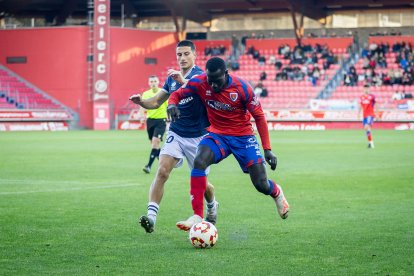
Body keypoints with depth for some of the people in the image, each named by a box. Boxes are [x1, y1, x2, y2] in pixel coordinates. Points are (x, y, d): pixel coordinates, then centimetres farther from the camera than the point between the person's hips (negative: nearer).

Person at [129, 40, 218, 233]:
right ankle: (151, 217, -23)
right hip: (176, 134, 4)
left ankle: (212, 207, 41)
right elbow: (156, 102, 11)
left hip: (198, 137, -4)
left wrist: (183, 81, -51)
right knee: (162, 171, -18)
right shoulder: (172, 78, 8)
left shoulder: (199, 75, -10)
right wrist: (140, 101, -10)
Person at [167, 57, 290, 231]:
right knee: (198, 162, -29)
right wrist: (172, 105, -30)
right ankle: (197, 216, -25)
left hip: (243, 136, -2)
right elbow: (177, 94, -3)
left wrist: (267, 149, -13)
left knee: (261, 185, -4)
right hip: (217, 135, 2)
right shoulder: (199, 83, -16)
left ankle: (277, 193, 37)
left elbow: (259, 116, -11)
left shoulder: (242, 88, -21)